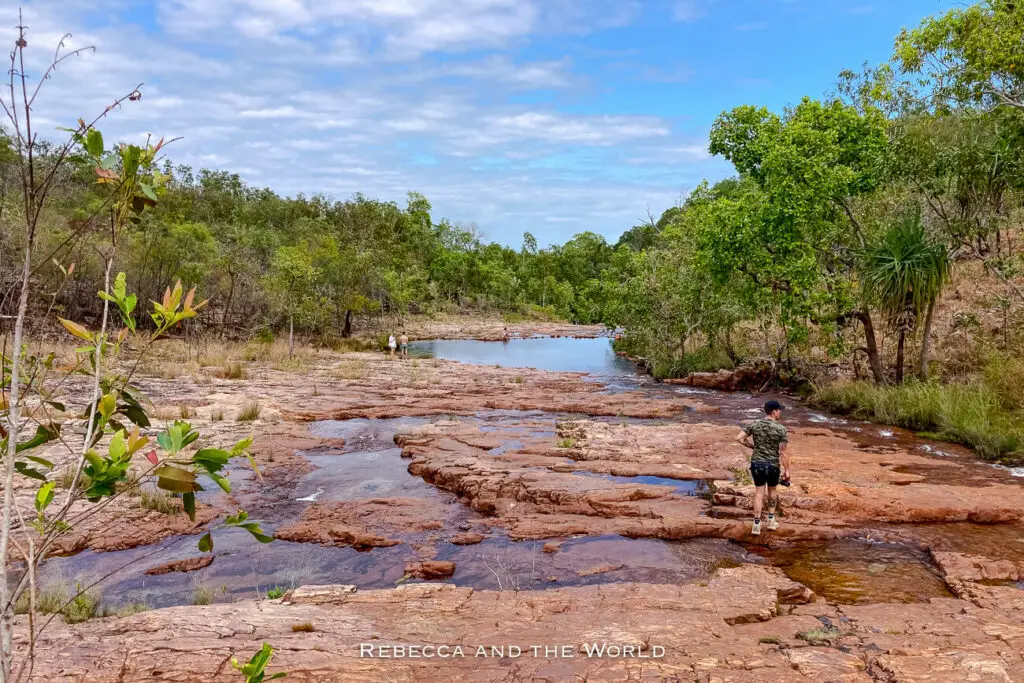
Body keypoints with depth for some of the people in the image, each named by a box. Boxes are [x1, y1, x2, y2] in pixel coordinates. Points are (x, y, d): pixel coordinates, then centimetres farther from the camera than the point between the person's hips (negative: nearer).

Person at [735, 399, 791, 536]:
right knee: (772, 490, 22)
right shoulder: (781, 429, -13)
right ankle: (771, 520, 28)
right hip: (773, 465, -2)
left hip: (756, 463, 2)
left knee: (759, 492, 11)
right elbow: (784, 452, -13)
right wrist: (786, 470, -5)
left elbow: (739, 438, -7)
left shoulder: (754, 424, -5)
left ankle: (757, 524, 5)